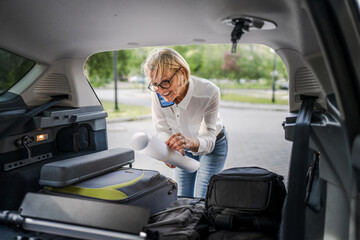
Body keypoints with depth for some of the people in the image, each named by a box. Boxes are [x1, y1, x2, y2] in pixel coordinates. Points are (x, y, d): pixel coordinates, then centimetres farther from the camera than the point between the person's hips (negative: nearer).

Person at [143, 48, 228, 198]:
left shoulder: (209, 92, -36)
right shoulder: (158, 94, -26)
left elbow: (208, 138, -35)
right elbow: (162, 130, -16)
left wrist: (190, 142, -58)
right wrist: (171, 146, -39)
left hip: (213, 146, -3)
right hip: (184, 150, 3)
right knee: (182, 199, 10)